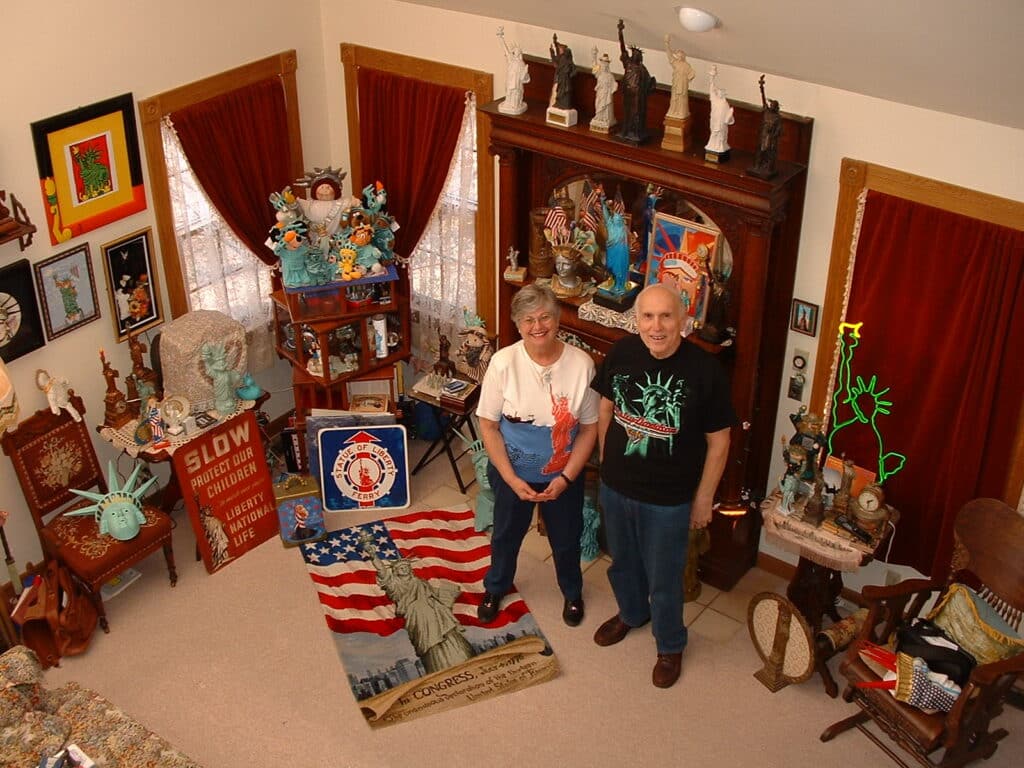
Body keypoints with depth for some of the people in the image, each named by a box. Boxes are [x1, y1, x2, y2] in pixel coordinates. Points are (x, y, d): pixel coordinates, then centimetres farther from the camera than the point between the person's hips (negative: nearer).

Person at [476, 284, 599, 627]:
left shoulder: (581, 364, -19)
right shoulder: (503, 363, -20)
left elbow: (589, 427, -10)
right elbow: (488, 425, -13)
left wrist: (565, 478, -16)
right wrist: (511, 478, -17)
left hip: (563, 475, 1)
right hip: (512, 473, 0)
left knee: (566, 539, 22)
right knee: (506, 535, 24)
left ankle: (572, 592, 51)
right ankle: (495, 588, 52)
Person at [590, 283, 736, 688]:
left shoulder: (704, 369, -22)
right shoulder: (621, 353, -11)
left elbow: (718, 440, -12)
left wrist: (704, 497, -7)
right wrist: (606, 460, 11)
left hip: (668, 498, -4)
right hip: (616, 486, 4)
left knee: (664, 578, 15)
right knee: (622, 561, 27)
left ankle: (670, 645, 41)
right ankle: (630, 612, 56)